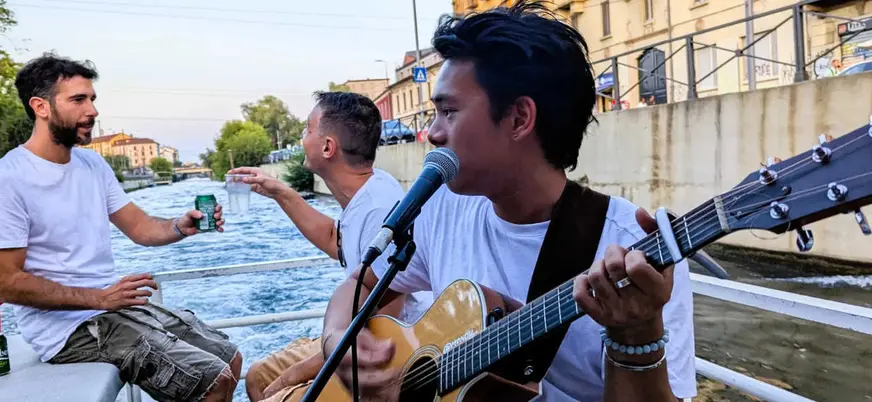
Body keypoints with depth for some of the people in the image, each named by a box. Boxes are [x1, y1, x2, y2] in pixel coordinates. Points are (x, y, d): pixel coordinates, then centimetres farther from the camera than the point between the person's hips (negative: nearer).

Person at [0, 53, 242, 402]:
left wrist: (180, 227, -12)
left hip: (115, 305, 8)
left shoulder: (93, 163, 8)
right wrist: (99, 298, -21)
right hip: (69, 327, -8)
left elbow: (139, 226, 9)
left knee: (229, 360, 8)